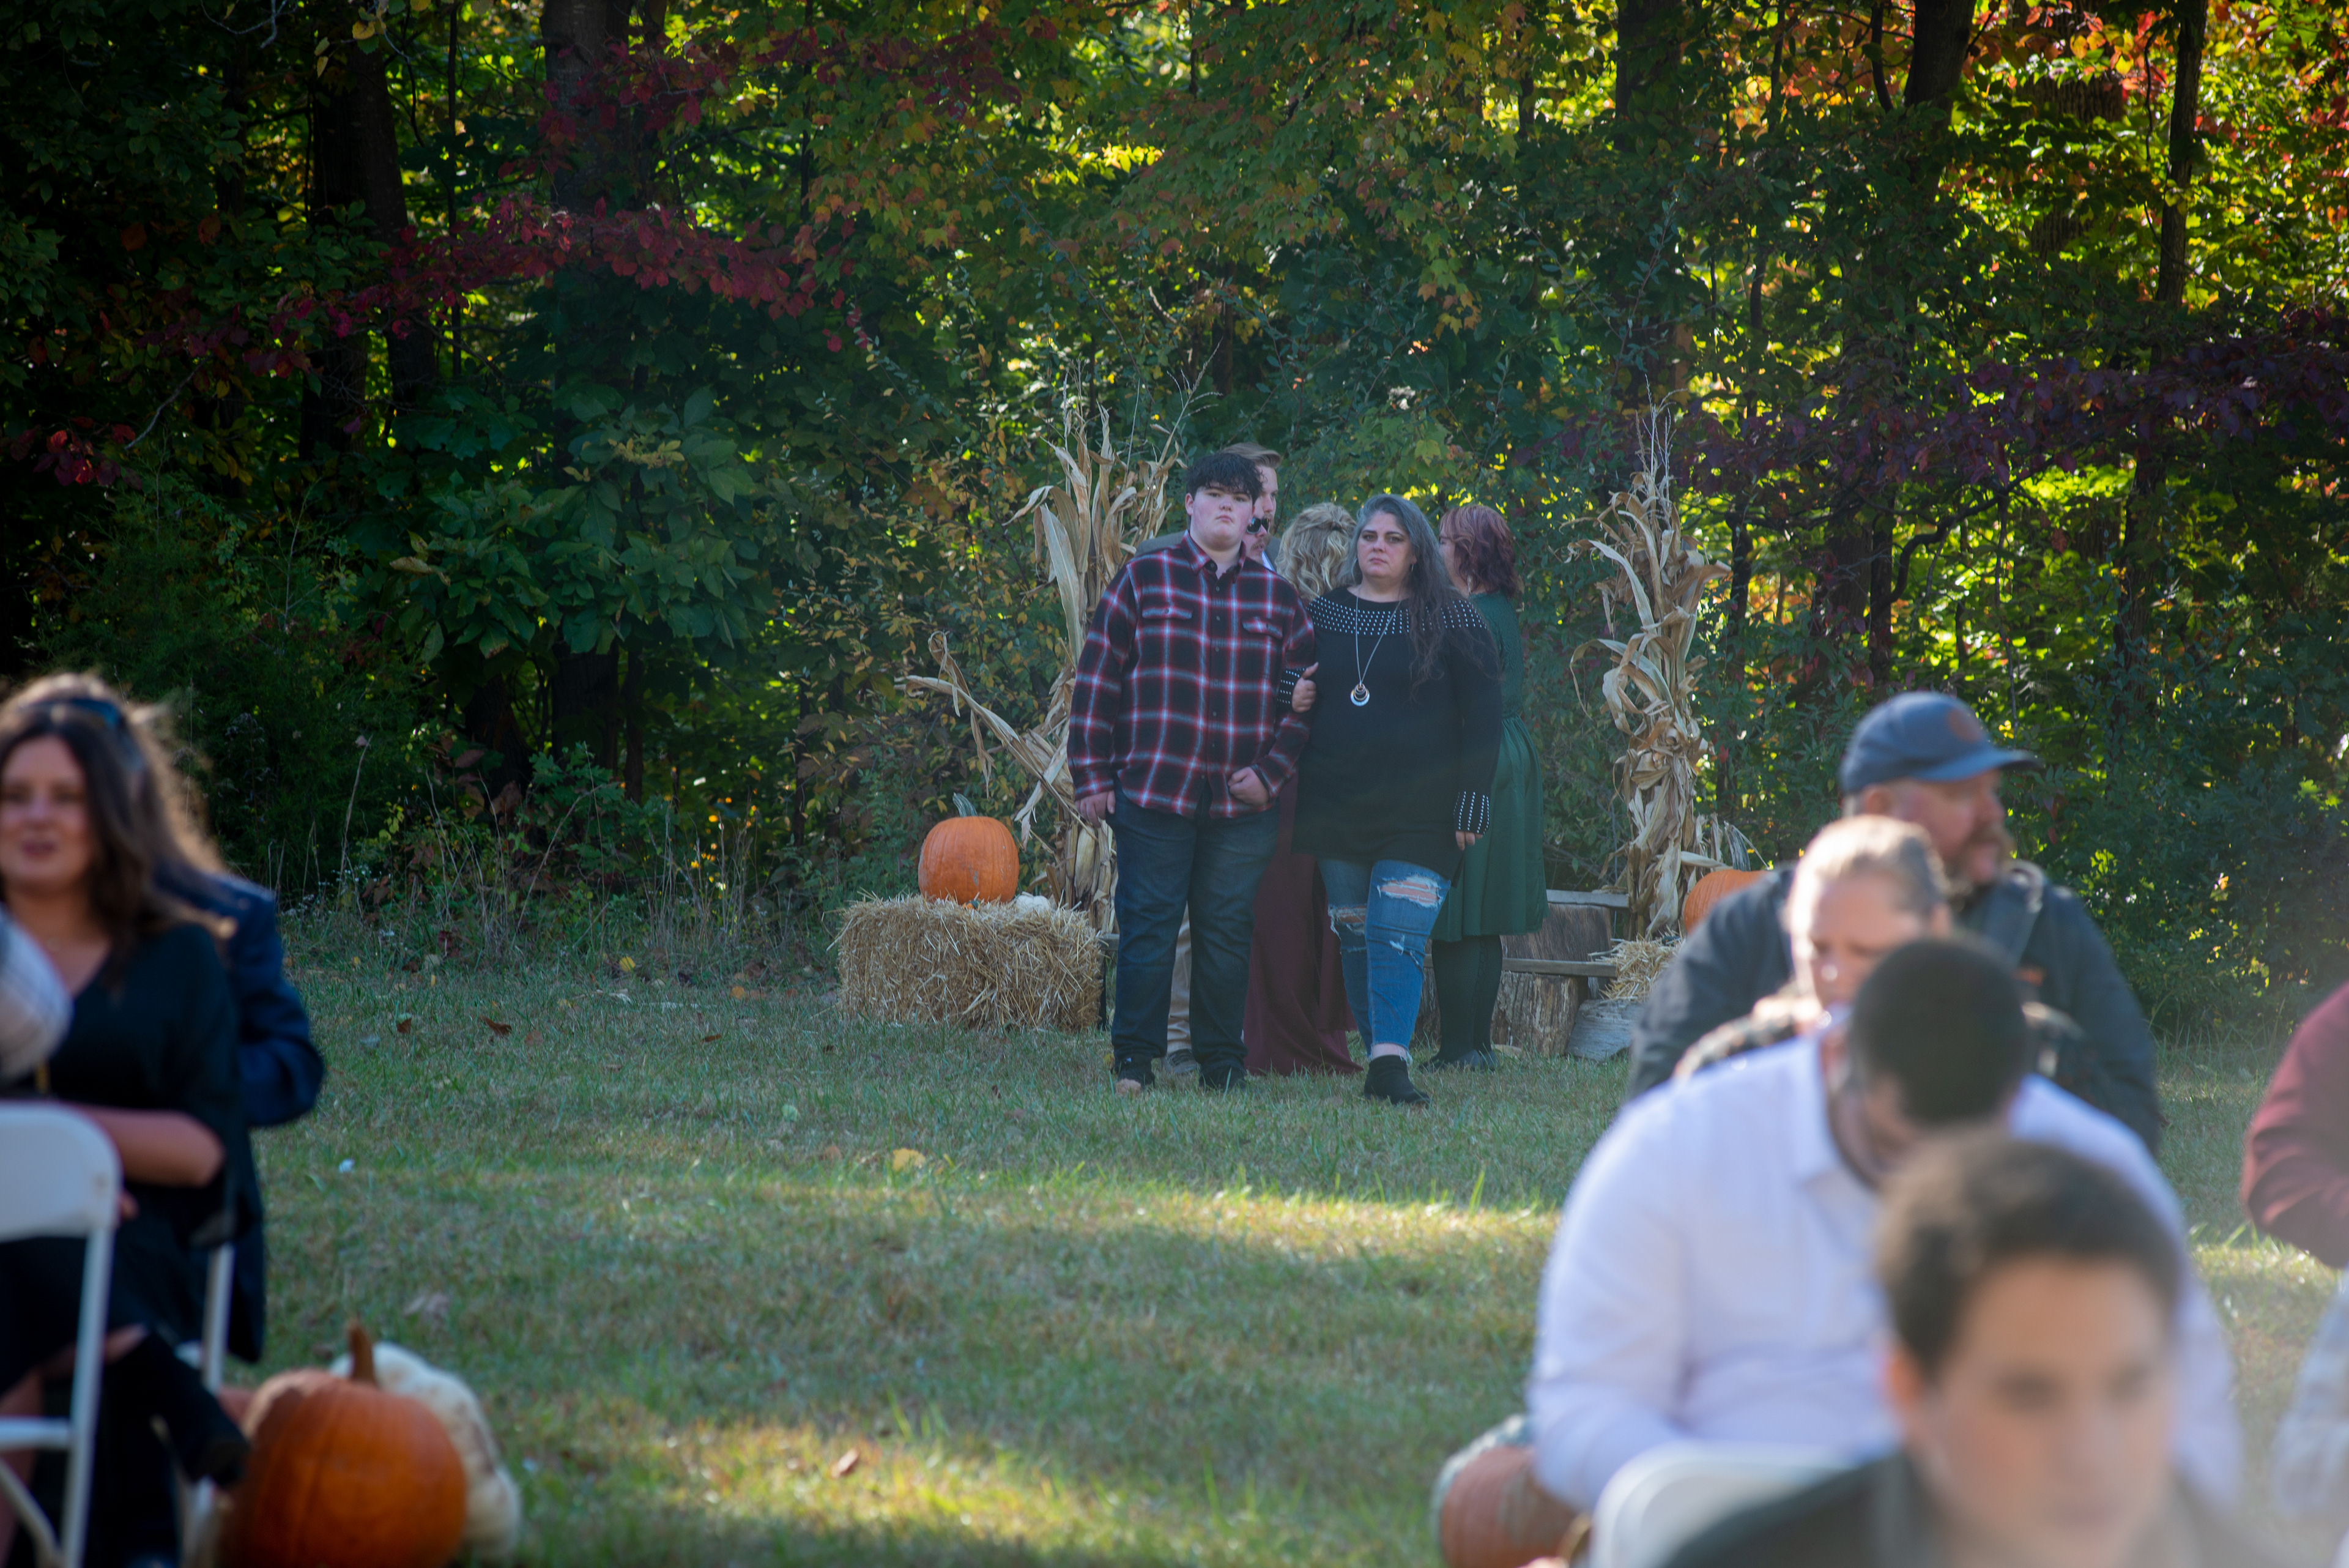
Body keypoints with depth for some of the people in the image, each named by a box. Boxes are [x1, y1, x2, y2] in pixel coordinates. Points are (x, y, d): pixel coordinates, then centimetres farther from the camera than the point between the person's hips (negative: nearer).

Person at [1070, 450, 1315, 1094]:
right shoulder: (1143, 580, 5)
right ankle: (1134, 1057, 6)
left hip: (1242, 802, 2)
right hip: (1152, 793, -2)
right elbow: (1098, 679, 3)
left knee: (1227, 930, 4)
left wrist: (1273, 773, -1)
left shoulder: (1278, 598, 11)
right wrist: (1092, 776, -1)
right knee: (1148, 924, -2)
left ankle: (1222, 1059, 12)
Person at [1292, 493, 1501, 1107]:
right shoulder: (1324, 613, 10)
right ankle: (1382, 1053, 12)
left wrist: (1473, 799, -7)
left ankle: (1390, 1062, -25)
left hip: (1420, 813, -4)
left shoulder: (1450, 620, 0)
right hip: (1337, 806, 4)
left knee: (1399, 934, -15)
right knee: (1354, 936, 5)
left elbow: (1482, 715, -1)